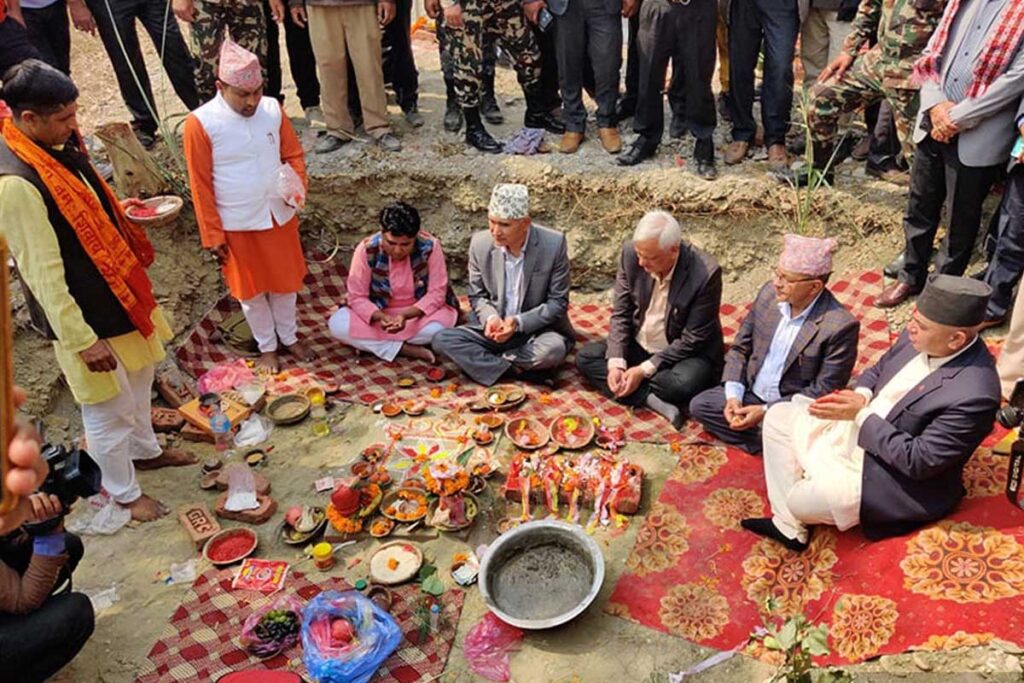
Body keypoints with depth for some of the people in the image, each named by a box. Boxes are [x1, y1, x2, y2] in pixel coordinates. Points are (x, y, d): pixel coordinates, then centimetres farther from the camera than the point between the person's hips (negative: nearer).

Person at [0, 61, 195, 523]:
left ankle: (145, 450, 51)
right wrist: (82, 339, -21)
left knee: (138, 381, 27)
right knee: (108, 408, 10)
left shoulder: (57, 146, -2)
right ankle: (123, 492, 32)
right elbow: (44, 273, -25)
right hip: (86, 317, -9)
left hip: (118, 294, 9)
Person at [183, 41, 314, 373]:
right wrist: (212, 235, -10)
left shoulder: (272, 109, -7)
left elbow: (293, 155, 5)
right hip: (237, 225, -3)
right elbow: (200, 186, -12)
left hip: (279, 216, 3)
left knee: (286, 281, 18)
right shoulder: (200, 124, -17)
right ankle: (267, 347, 34)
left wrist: (298, 187, -16)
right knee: (251, 289, 13)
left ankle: (290, 336, 41)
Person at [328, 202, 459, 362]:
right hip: (380, 314, 1)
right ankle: (408, 349, -23)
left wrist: (406, 315, -35)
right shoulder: (366, 250, -19)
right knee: (337, 323, -25)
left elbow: (436, 294, -18)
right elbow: (357, 297, -15)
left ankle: (370, 343, -16)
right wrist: (380, 317, -35)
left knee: (439, 325, -36)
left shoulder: (430, 247, -21)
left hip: (419, 313, -1)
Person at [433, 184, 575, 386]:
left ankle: (488, 362, -10)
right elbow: (477, 296, 4)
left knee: (552, 350, -36)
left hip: (537, 329, -2)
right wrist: (490, 318, -19)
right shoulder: (480, 243, -8)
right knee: (442, 340, -19)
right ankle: (520, 371, -20)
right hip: (494, 329, 2)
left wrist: (519, 322, -23)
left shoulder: (554, 244, -16)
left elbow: (558, 301, -9)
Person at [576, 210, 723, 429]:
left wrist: (644, 370, -23)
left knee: (685, 383, -36)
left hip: (684, 353, -5)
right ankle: (653, 400, -22)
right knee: (585, 357, -13)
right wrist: (616, 363, -19)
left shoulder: (705, 274, -26)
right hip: (638, 347, 5)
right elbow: (620, 314, -5)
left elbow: (693, 339, -20)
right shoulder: (631, 254, -13)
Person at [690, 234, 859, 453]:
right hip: (750, 393, 6)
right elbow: (740, 347, 4)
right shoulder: (769, 293, -6)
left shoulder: (840, 326, -23)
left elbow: (823, 392, -19)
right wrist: (733, 395, -10)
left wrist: (765, 411, -20)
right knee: (699, 405, -6)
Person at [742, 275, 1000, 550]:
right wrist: (861, 396, -14)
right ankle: (788, 526, 7)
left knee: (800, 501, -18)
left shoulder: (974, 395, -31)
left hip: (895, 476, -9)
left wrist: (861, 415, -25)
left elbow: (918, 461, -28)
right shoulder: (920, 336, -8)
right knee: (779, 416, 5)